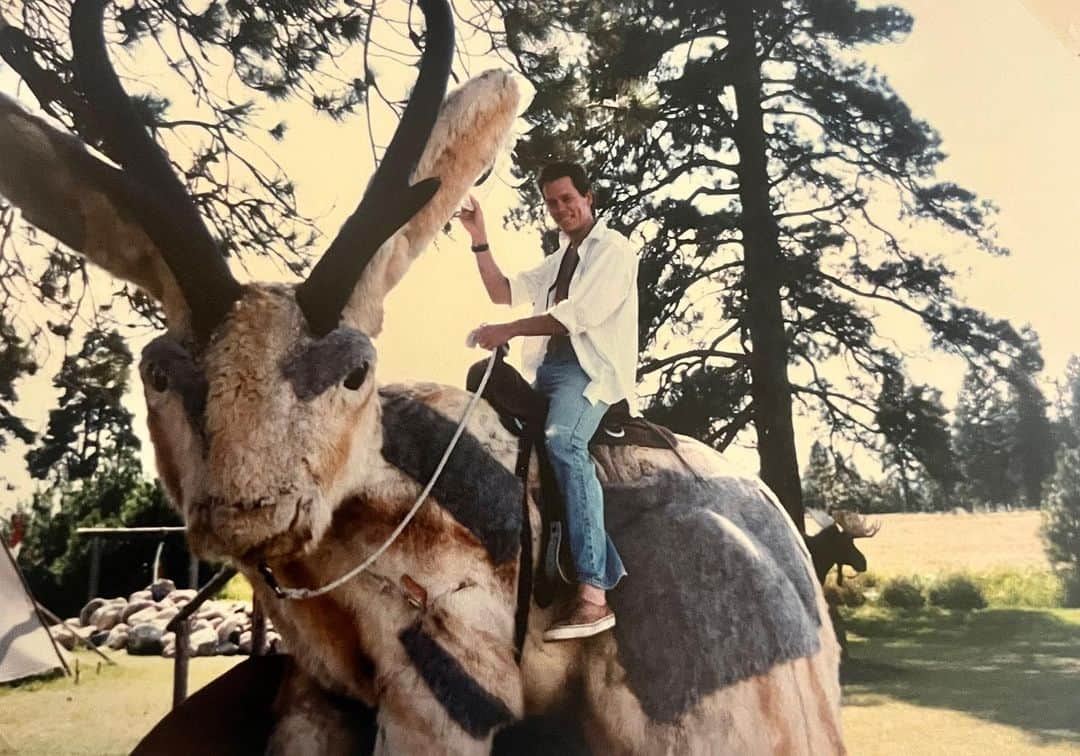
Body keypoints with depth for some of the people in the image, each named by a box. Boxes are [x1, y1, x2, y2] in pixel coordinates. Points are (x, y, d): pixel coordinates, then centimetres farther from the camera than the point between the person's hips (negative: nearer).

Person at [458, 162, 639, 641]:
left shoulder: (613, 248, 2)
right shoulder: (559, 260, 30)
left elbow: (579, 314, -11)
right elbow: (503, 293, 27)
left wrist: (508, 331, -11)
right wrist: (479, 242, 16)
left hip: (591, 367, -9)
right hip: (549, 367, 9)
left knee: (563, 442, -34)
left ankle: (593, 594, -40)